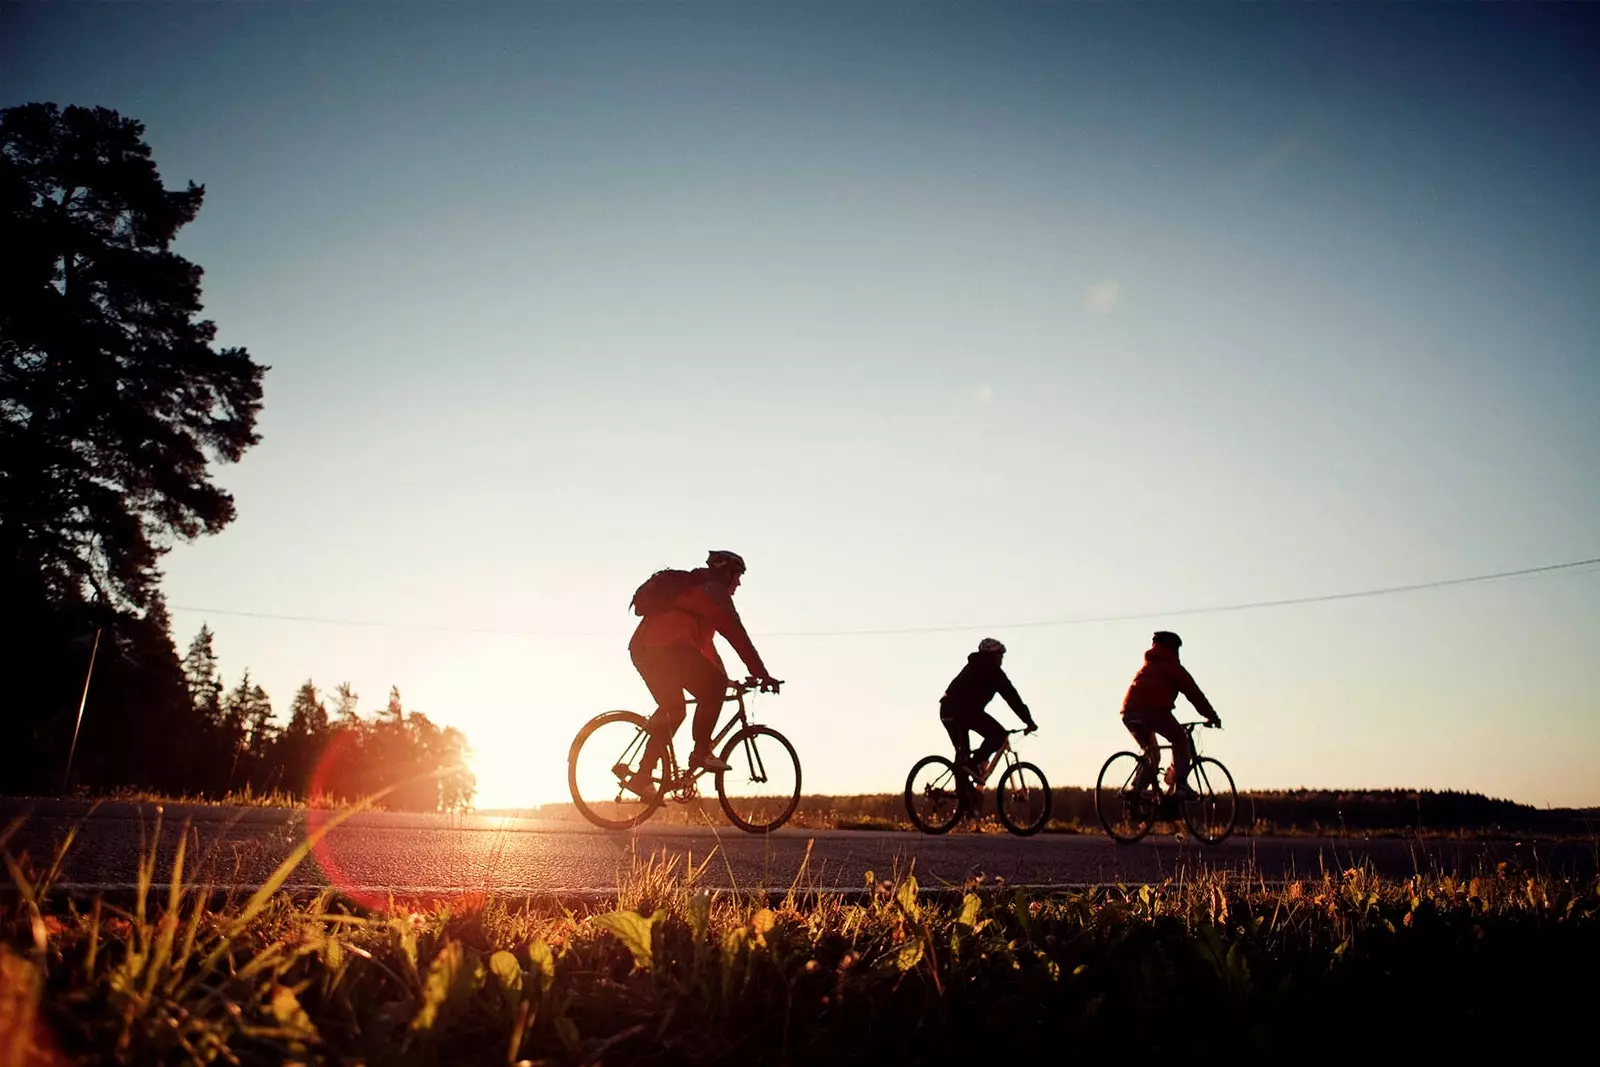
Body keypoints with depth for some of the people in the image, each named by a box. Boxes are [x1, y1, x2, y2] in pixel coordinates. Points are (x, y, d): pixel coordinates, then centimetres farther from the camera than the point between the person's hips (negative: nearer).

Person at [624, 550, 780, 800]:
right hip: (667, 647, -10)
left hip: (642, 648, 10)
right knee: (715, 687, -3)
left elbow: (702, 641, 38)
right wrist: (763, 675, -6)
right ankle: (701, 753, -5)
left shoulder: (691, 588, 32)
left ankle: (641, 777, 16)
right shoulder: (714, 592, 2)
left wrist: (720, 675, 39)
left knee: (672, 710, 19)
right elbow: (737, 636, -6)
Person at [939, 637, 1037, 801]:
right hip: (964, 709, -8)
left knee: (962, 754, 15)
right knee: (999, 735, -2)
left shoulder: (973, 667, 33)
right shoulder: (992, 671, 7)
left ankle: (965, 798, 11)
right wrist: (1029, 721, 4)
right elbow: (1012, 697, 3)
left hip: (947, 709, 8)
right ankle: (975, 764, -11)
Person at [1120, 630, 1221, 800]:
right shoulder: (1172, 666, 15)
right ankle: (1180, 786, 1)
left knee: (1151, 752, 23)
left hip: (1129, 713, 6)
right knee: (1181, 740, 15)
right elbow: (1193, 693, 12)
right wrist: (1212, 716, 18)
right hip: (1153, 710, -6)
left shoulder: (1146, 666, 34)